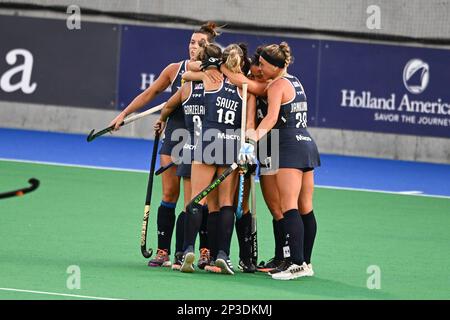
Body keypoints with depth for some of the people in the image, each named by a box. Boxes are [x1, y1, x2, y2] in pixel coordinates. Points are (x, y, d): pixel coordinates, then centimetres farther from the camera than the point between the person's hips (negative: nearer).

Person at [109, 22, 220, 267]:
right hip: (174, 136, 2)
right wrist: (124, 114, 11)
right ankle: (163, 251, 3)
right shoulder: (175, 70, 3)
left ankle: (205, 250, 8)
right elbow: (149, 94, 13)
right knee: (169, 195, 0)